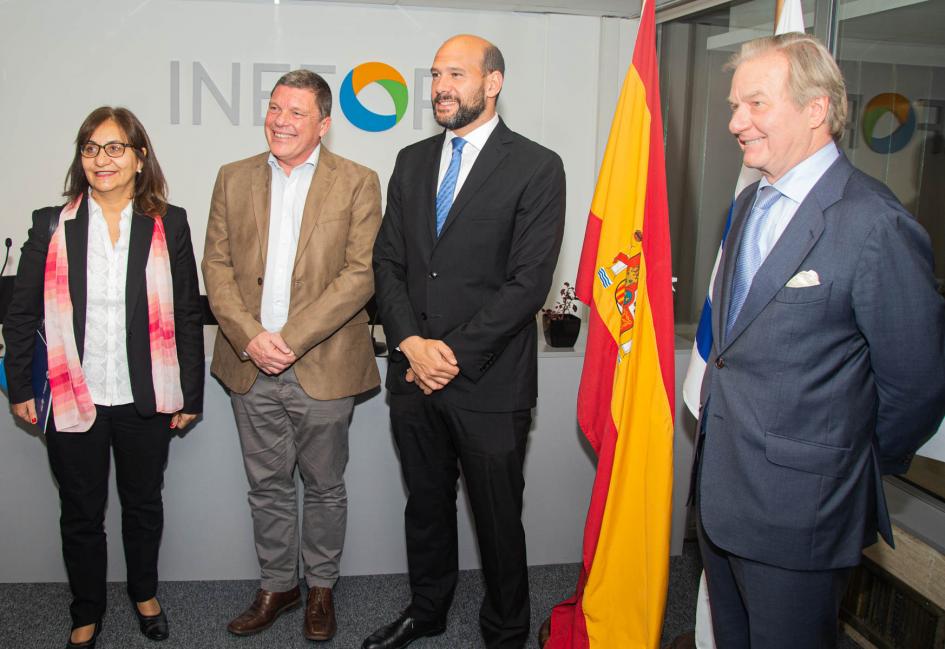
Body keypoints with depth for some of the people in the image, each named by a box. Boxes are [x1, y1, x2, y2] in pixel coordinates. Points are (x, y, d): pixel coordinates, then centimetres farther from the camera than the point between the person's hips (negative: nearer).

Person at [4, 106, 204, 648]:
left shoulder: (168, 226, -2)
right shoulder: (52, 226, -1)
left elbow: (188, 315, -1)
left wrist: (190, 394, -1)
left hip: (146, 401, 0)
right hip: (74, 400, 0)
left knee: (145, 505, 17)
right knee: (81, 514, 13)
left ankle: (146, 594, 41)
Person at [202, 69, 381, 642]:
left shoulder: (358, 184, -4)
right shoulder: (235, 179, 8)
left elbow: (360, 274, -11)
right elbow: (217, 265, 4)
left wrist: (292, 339, -17)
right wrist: (249, 337, -11)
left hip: (323, 368, -3)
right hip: (252, 366, 3)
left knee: (325, 486, 12)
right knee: (267, 486, 15)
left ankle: (321, 587, 31)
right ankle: (277, 585, 33)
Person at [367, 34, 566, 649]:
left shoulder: (538, 168, -7)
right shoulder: (412, 161, 10)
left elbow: (528, 282, -13)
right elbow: (388, 261, 7)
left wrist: (454, 355, -15)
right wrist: (411, 343, -8)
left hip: (489, 384, -5)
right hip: (413, 374, 5)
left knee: (498, 517, 9)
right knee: (426, 503, 20)